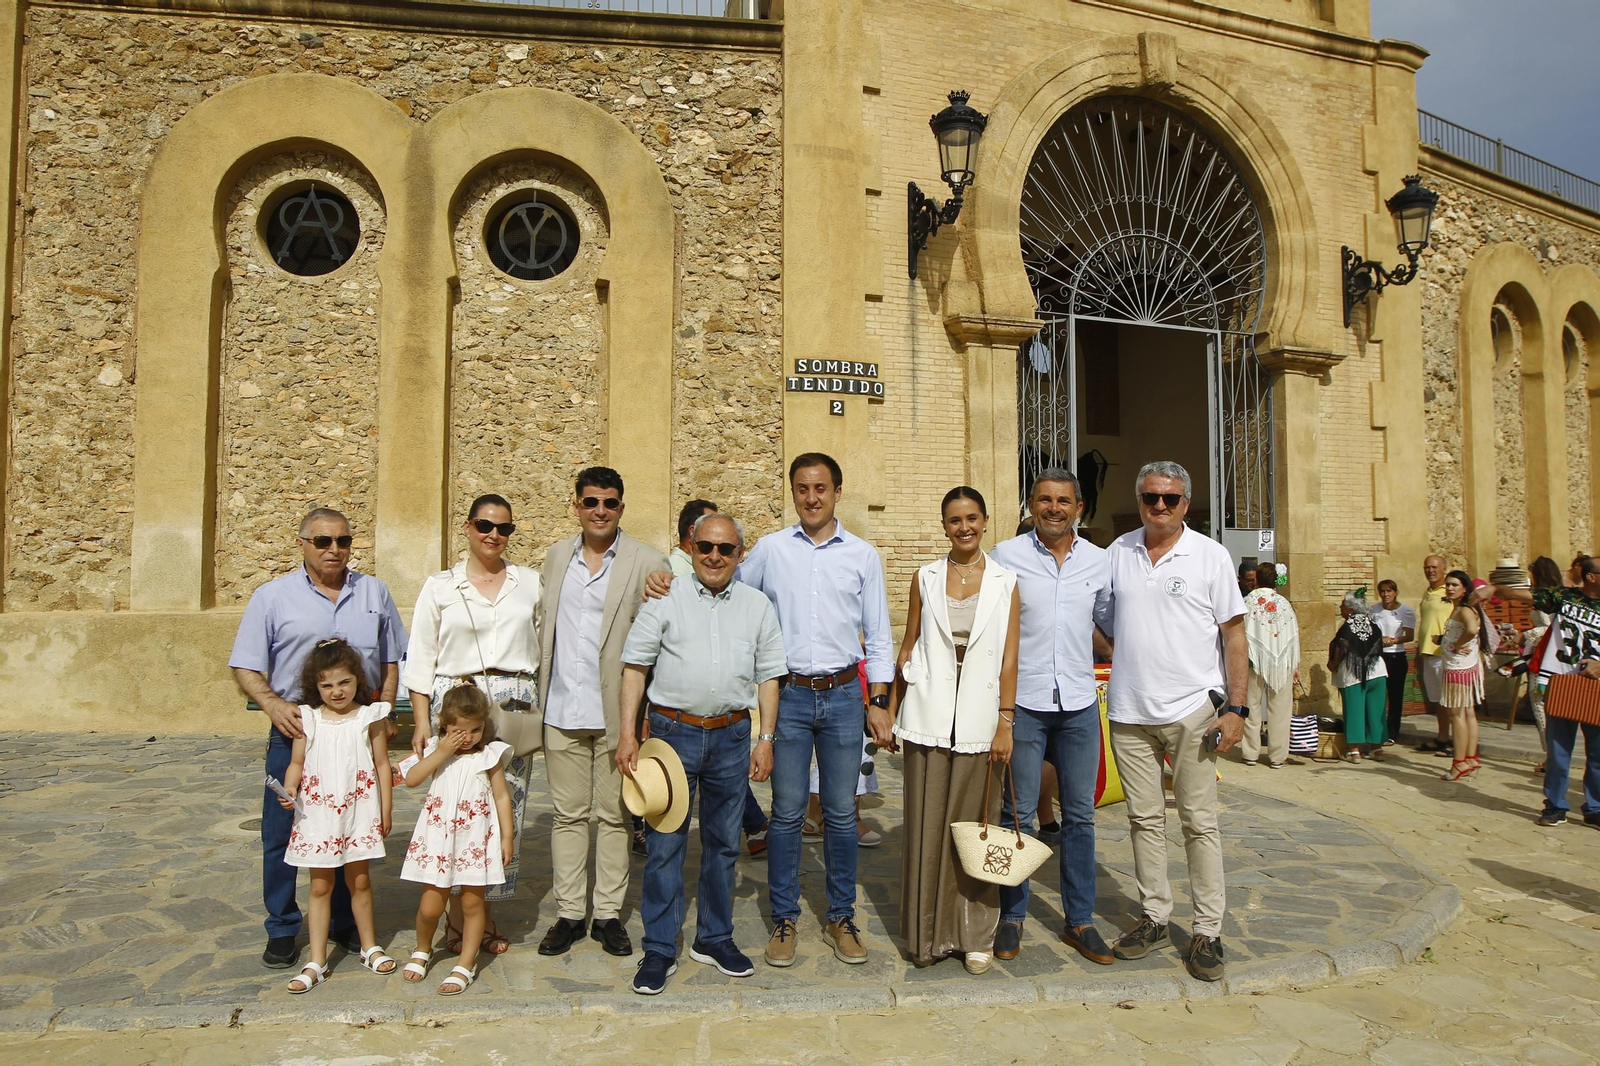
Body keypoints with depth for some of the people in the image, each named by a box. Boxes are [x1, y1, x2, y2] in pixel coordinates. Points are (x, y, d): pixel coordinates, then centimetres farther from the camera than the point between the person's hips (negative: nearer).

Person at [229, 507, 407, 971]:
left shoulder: (374, 593, 9)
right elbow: (246, 667, 0)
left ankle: (345, 924, 25)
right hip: (294, 729, -1)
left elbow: (391, 661, 12)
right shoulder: (272, 596, 2)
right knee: (282, 833, 4)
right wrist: (273, 704, -17)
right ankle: (282, 930, 20)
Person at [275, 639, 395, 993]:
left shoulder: (370, 717, -3)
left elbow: (382, 764, 1)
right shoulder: (308, 719, -1)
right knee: (320, 885, 7)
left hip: (359, 810, 0)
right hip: (317, 813, 0)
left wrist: (385, 811, -1)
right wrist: (288, 791, -17)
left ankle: (370, 947, 29)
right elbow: (296, 763, 3)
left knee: (359, 880, 12)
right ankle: (316, 962, 16)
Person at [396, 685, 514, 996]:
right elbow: (411, 780, -11)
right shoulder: (435, 750, 2)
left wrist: (507, 836, -2)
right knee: (430, 906, 3)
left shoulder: (489, 755, -3)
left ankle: (465, 965, 20)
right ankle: (422, 951, 33)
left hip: (475, 839, -1)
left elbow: (502, 796, 0)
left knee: (473, 902, 5)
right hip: (438, 836, 1)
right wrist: (441, 752, -18)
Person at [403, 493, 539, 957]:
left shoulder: (531, 583, 9)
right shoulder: (440, 586, 5)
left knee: (505, 809, 3)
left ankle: (487, 914, 18)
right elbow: (420, 658, 4)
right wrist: (421, 720, -2)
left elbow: (546, 648, 11)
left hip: (515, 706, 2)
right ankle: (457, 919, 13)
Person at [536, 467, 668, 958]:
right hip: (562, 709, 3)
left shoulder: (648, 563, -5)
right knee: (568, 814, 12)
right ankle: (569, 913, 24)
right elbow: (544, 624, 17)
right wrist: (540, 691, 12)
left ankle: (609, 914, 22)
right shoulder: (556, 556, 10)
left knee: (614, 815, 8)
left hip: (617, 710, -3)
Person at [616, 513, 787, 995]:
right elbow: (635, 666, 0)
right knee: (665, 843, 1)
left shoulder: (757, 606, 7)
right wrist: (628, 734, -5)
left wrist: (766, 738, 4)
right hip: (673, 730, -2)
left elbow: (768, 675, 10)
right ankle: (659, 950, 13)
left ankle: (714, 937, 28)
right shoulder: (664, 600, 1)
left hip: (732, 736, 2)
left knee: (723, 843, 12)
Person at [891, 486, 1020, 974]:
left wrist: (1005, 723, -5)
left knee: (973, 824, 5)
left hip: (979, 718, -1)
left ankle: (974, 933, 21)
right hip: (928, 716, 1)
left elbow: (1008, 658, 0)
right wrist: (891, 712, 8)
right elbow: (908, 648, 9)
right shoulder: (925, 577, 5)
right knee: (926, 824, 6)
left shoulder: (1005, 581, 2)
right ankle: (928, 932, 21)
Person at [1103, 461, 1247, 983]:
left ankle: (1207, 931, 14)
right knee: (1145, 818, 11)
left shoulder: (1210, 555, -1)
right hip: (1129, 710, 3)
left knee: (1199, 822, 3)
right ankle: (1154, 917, 25)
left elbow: (1234, 634, -2)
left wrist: (1236, 707, -8)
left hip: (1192, 709, -3)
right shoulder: (1117, 552, 7)